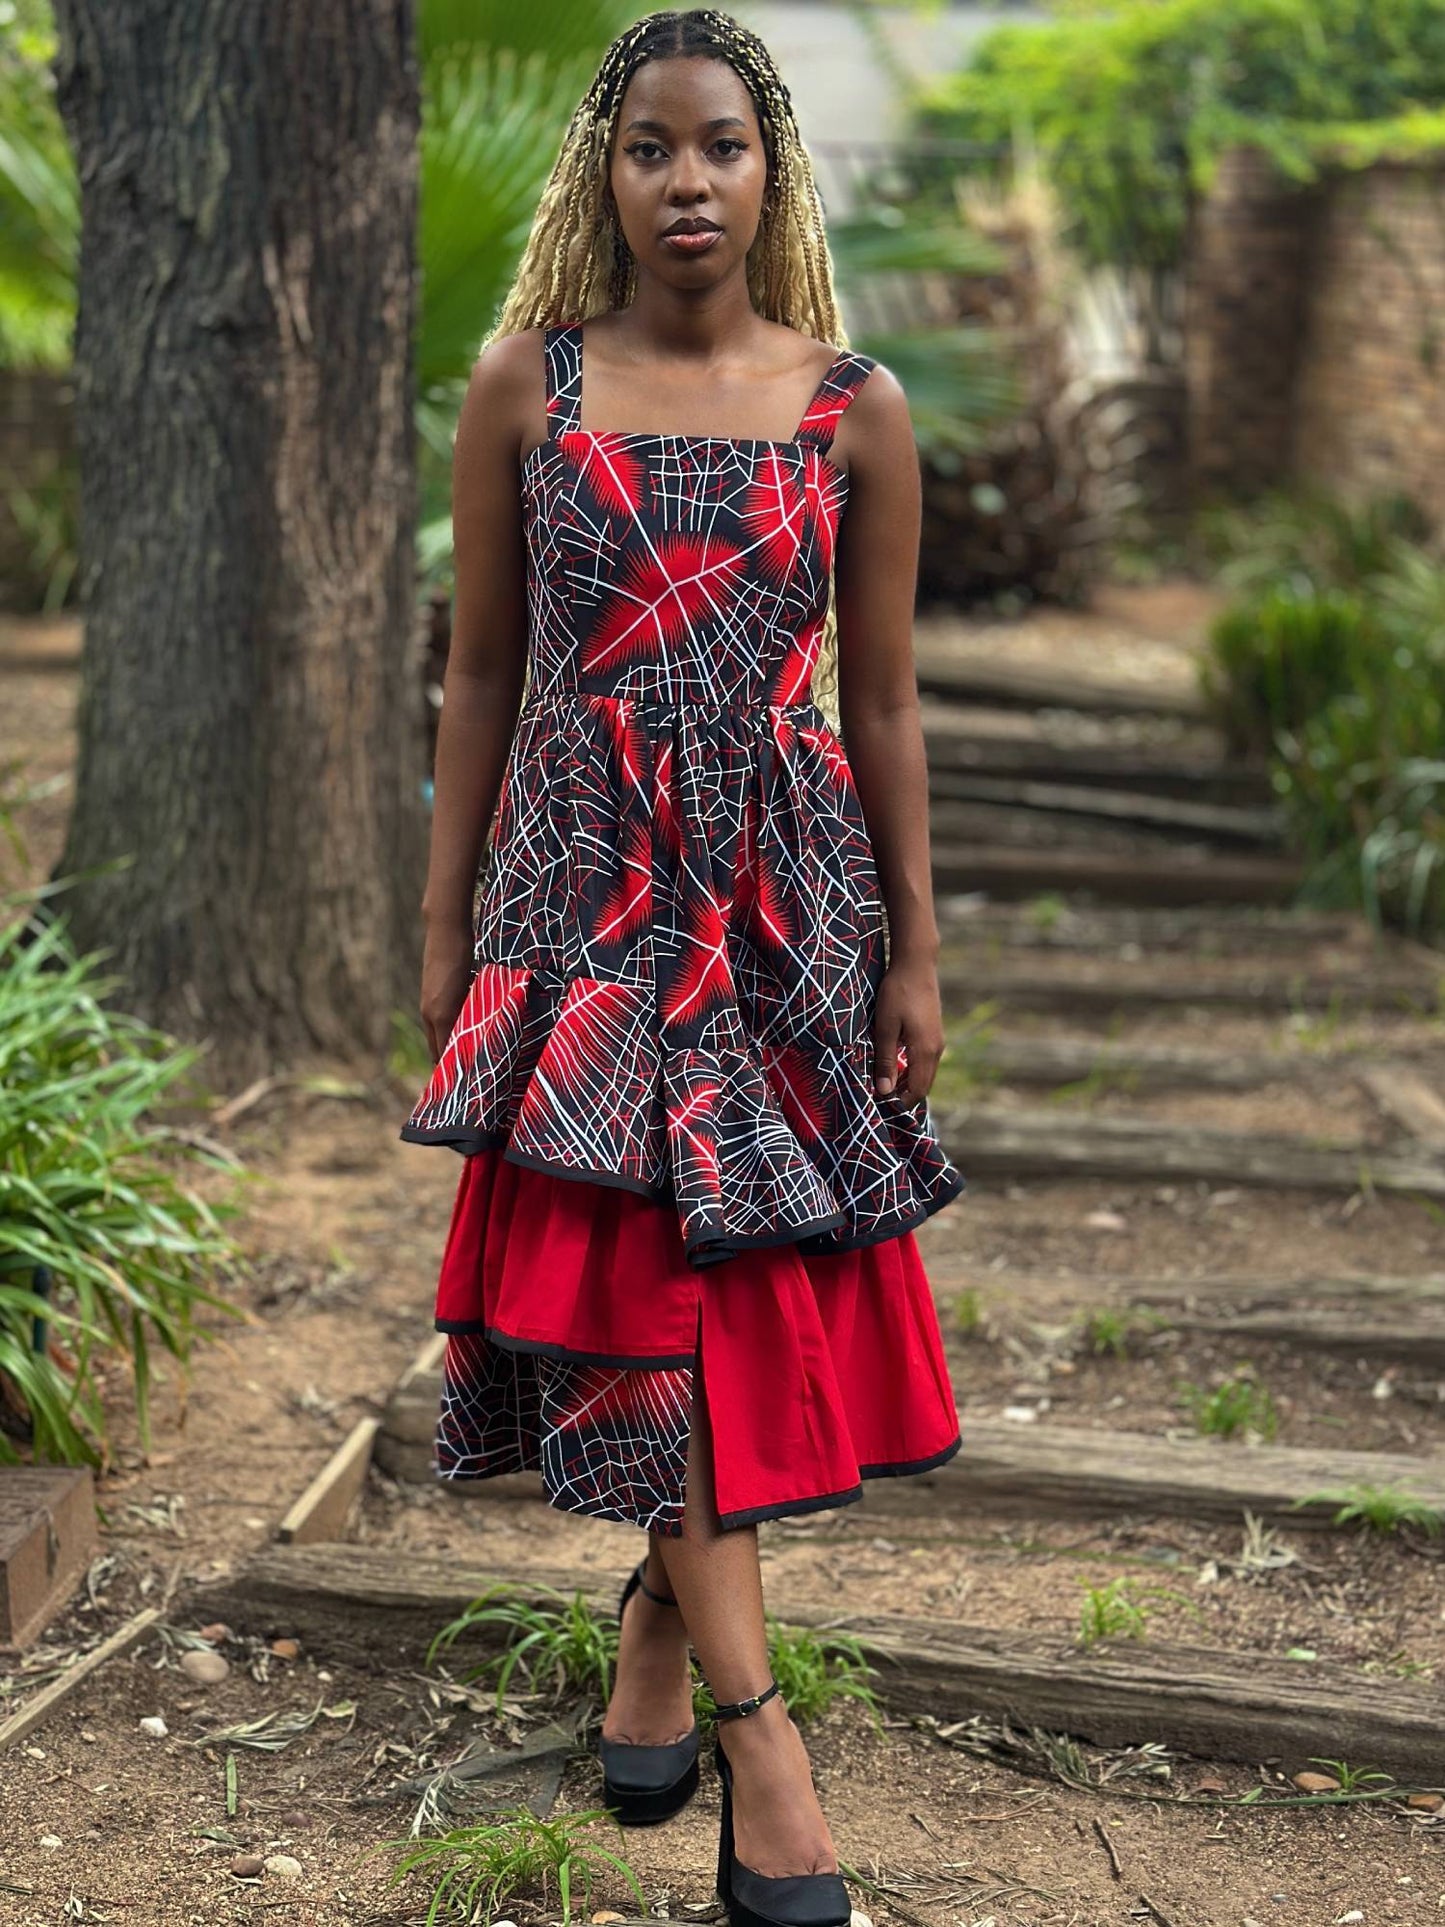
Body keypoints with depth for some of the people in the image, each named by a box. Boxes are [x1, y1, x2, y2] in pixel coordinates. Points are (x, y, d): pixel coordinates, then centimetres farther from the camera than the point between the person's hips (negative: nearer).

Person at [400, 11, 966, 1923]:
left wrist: (913, 953, 2)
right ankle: (755, 1725, -3)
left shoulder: (853, 407, 2)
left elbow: (883, 701, 4)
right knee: (638, 1278, -6)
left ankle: (664, 1619, 25)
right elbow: (482, 674, 5)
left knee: (752, 1277, 3)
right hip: (585, 886, -1)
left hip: (785, 898, 1)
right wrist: (446, 924, 4)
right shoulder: (524, 386, 2)